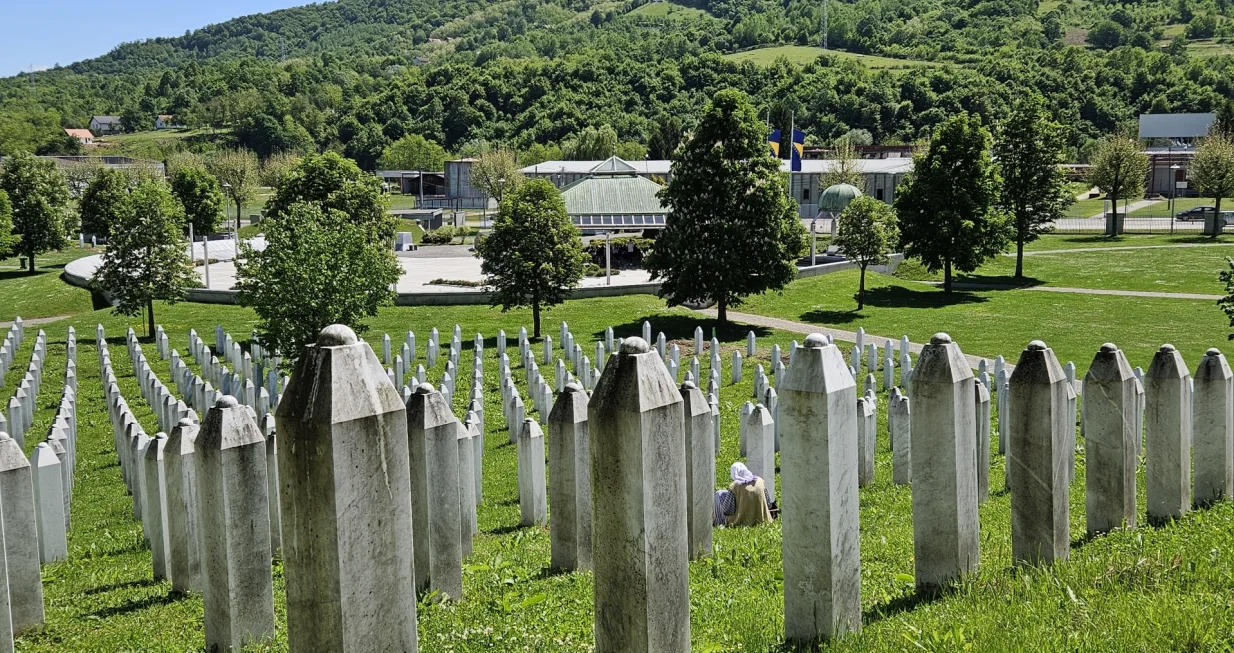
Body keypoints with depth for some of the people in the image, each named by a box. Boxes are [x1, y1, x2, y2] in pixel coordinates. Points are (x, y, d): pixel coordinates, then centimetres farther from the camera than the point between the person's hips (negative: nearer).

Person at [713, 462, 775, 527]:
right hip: (760, 519, 5)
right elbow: (769, 505, 0)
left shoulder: (734, 486, -18)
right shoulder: (760, 481, -7)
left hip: (742, 521, -5)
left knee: (719, 494, 14)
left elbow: (727, 510, -16)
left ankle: (720, 521, 28)